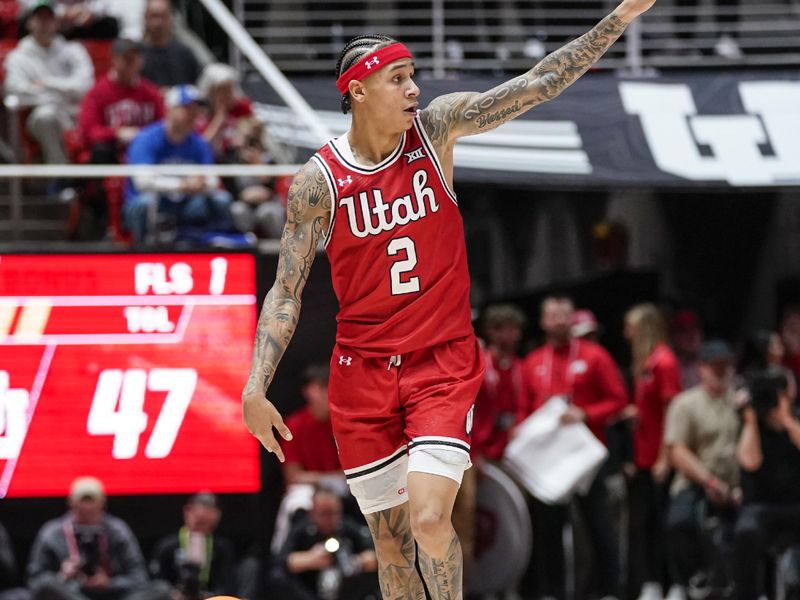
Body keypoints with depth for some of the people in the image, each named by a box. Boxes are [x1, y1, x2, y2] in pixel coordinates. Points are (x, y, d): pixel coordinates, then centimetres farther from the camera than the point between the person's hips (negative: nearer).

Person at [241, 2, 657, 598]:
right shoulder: (319, 180, -7)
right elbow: (286, 292, -3)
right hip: (363, 373, 0)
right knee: (392, 547, 5)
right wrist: (255, 388, -13)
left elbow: (538, 84, -9)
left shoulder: (436, 127, -4)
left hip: (444, 363, 0)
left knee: (430, 518, -19)